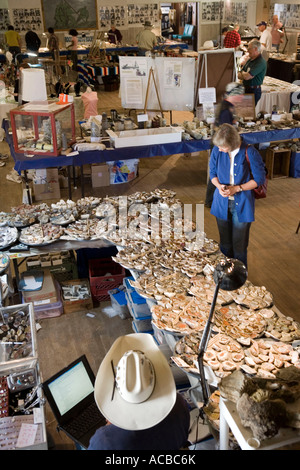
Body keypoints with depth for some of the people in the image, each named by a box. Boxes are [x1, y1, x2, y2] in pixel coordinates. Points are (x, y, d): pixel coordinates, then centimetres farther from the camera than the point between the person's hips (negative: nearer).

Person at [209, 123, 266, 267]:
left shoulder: (250, 153, -17)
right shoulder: (217, 151, -7)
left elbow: (259, 178, -9)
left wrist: (236, 188, -19)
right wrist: (219, 186, -14)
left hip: (242, 205, -3)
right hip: (222, 203, 3)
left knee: (239, 244, 7)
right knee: (225, 242, 18)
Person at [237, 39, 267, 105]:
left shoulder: (261, 62, -17)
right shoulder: (250, 60, 12)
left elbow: (247, 77, -24)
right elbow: (239, 76, 12)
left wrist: (242, 73, -2)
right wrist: (245, 74, -9)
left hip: (254, 91, -9)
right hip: (246, 89, 9)